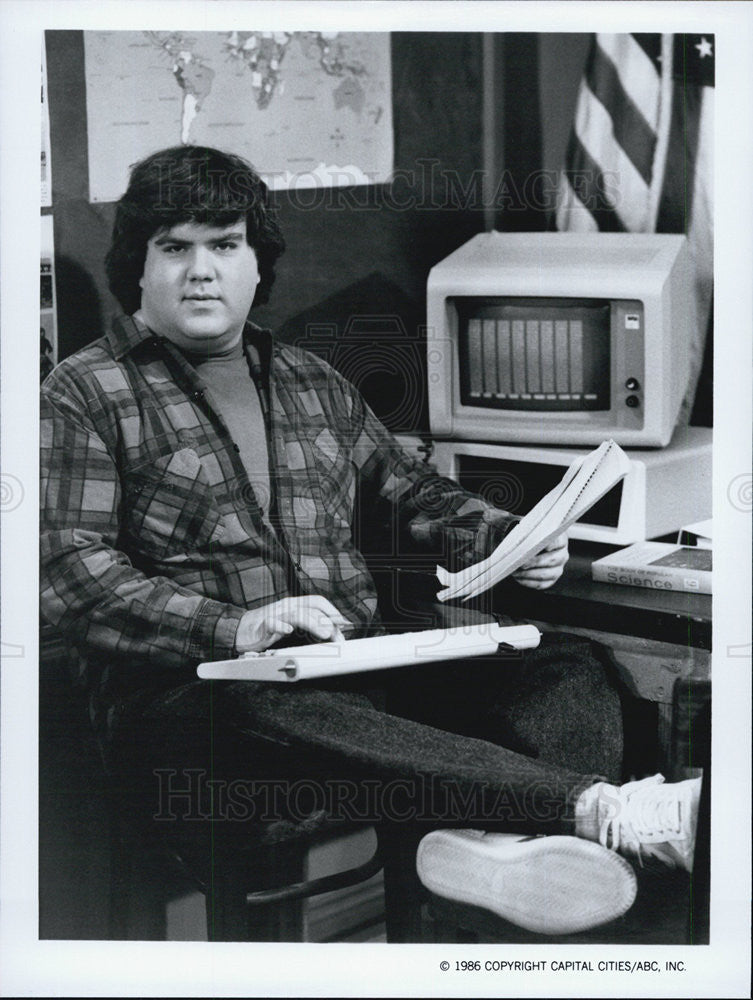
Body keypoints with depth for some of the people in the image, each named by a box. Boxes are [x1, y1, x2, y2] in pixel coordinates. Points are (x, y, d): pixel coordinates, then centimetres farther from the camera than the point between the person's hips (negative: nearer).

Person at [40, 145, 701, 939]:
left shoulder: (312, 383, 24)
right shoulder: (84, 395, 6)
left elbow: (404, 492, 30)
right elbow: (69, 569, -7)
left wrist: (502, 538, 8)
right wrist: (232, 627, -20)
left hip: (362, 668, 6)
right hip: (186, 687, -5)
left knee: (566, 665, -14)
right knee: (270, 709, -40)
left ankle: (491, 840, -47)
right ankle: (598, 808, -50)